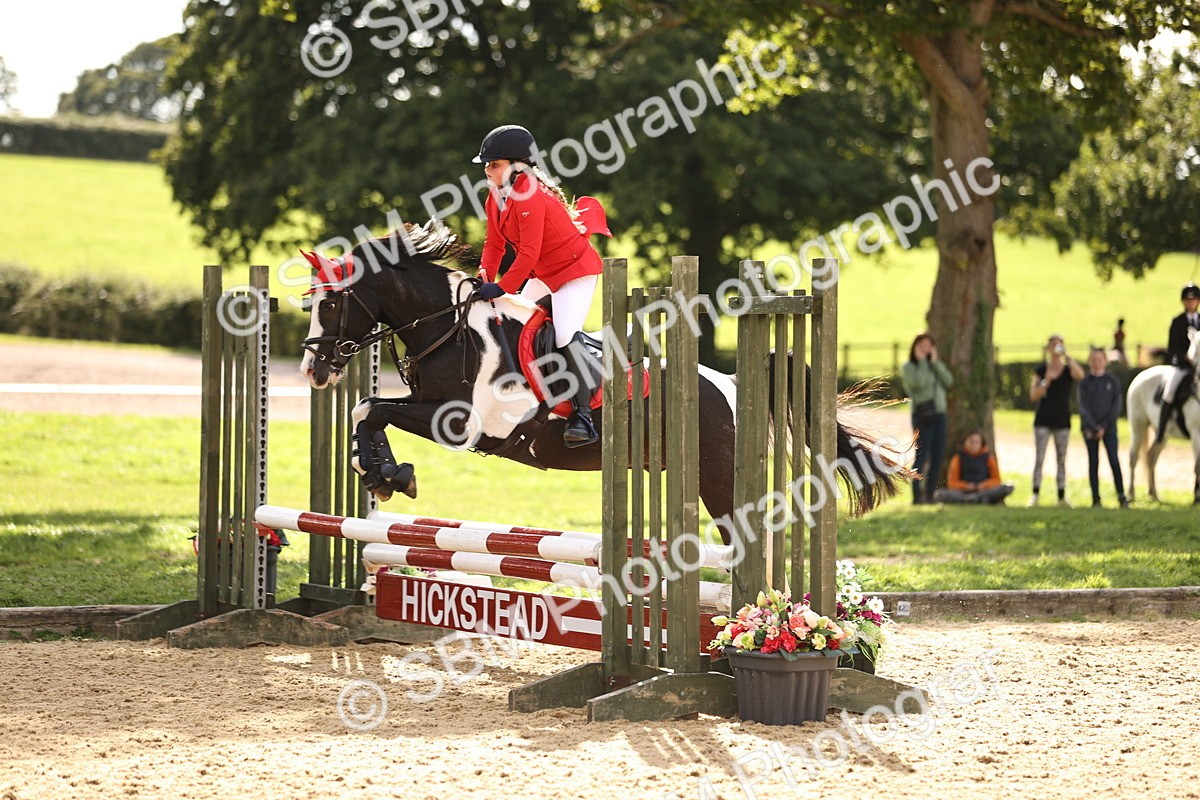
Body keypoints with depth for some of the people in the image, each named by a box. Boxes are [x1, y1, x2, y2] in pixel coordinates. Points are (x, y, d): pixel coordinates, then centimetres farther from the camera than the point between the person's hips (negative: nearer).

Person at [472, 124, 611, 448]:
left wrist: (501, 288, -28)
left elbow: (528, 254, -29)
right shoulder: (496, 197, 2)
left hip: (576, 269, -10)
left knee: (566, 337, -21)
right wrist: (485, 276, -11)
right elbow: (495, 243, 5)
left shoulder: (530, 198, -28)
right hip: (543, 274, 11)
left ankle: (582, 415, -18)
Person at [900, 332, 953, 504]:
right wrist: (921, 361, -6)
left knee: (937, 456, 3)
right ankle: (917, 495, -13)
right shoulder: (908, 367, 2)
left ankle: (929, 494, 7)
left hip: (939, 414, 6)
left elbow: (948, 381, 3)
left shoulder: (935, 366, 20)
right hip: (922, 415, -6)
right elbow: (918, 382, -17)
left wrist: (935, 362, 1)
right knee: (922, 456, -11)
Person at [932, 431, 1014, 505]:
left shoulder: (987, 457, 8)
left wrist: (984, 485, -11)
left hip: (983, 490, 1)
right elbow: (952, 482, 4)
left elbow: (996, 479, 8)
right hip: (964, 491, -1)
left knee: (1008, 487, -26)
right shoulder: (959, 457, 7)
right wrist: (965, 486, -14)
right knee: (939, 494, -31)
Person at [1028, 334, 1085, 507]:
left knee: (1061, 460, 4)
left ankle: (1062, 497, 7)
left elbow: (1080, 375, -21)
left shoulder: (1068, 369, 4)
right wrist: (1046, 381, -18)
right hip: (1043, 420, -1)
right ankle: (1035, 494, -4)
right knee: (1039, 458, -5)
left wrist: (1066, 355, -20)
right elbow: (1033, 395, -3)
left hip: (1062, 420, 1)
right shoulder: (1040, 370, 3)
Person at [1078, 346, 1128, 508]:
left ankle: (1122, 497, -8)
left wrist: (1104, 426, -10)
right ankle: (1096, 499, 4)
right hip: (1090, 428, 1)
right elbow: (1083, 406, -3)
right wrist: (1093, 428, -14)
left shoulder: (1113, 382, 4)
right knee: (1093, 462, 1)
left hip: (1108, 427, -1)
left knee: (1114, 460, -9)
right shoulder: (1085, 382, 4)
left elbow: (1116, 407, -1)